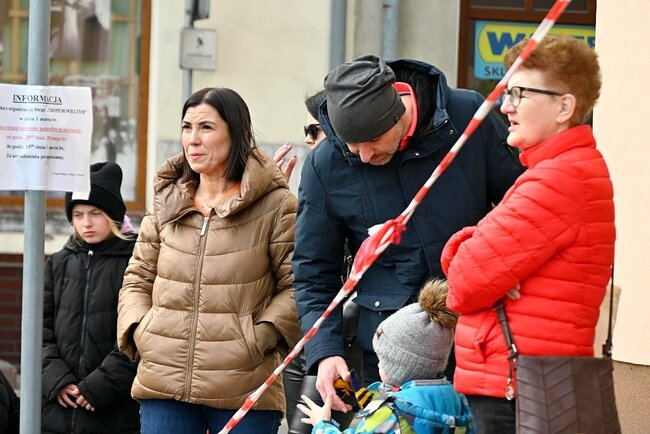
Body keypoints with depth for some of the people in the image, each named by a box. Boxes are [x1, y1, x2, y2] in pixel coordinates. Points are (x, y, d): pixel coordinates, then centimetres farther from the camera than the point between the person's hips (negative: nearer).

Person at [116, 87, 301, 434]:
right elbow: (138, 278, 20)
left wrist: (260, 337, -11)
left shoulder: (275, 204, -1)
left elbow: (298, 284, -1)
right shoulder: (167, 201, 14)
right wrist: (137, 330, 3)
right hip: (164, 380, 4)